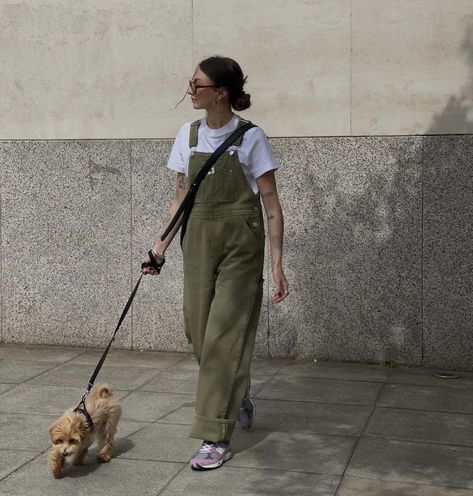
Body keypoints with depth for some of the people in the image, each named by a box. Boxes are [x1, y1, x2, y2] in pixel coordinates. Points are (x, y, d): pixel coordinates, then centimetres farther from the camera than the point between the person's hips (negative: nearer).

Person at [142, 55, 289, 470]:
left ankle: (217, 438, 3)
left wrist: (277, 263, -11)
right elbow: (182, 197, 12)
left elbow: (271, 205, -7)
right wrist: (162, 244, 4)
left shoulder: (250, 138, -8)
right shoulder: (188, 136, 6)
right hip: (199, 242, 5)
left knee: (225, 335, -5)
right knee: (199, 331, 7)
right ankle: (238, 394, 36)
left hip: (241, 243, -5)